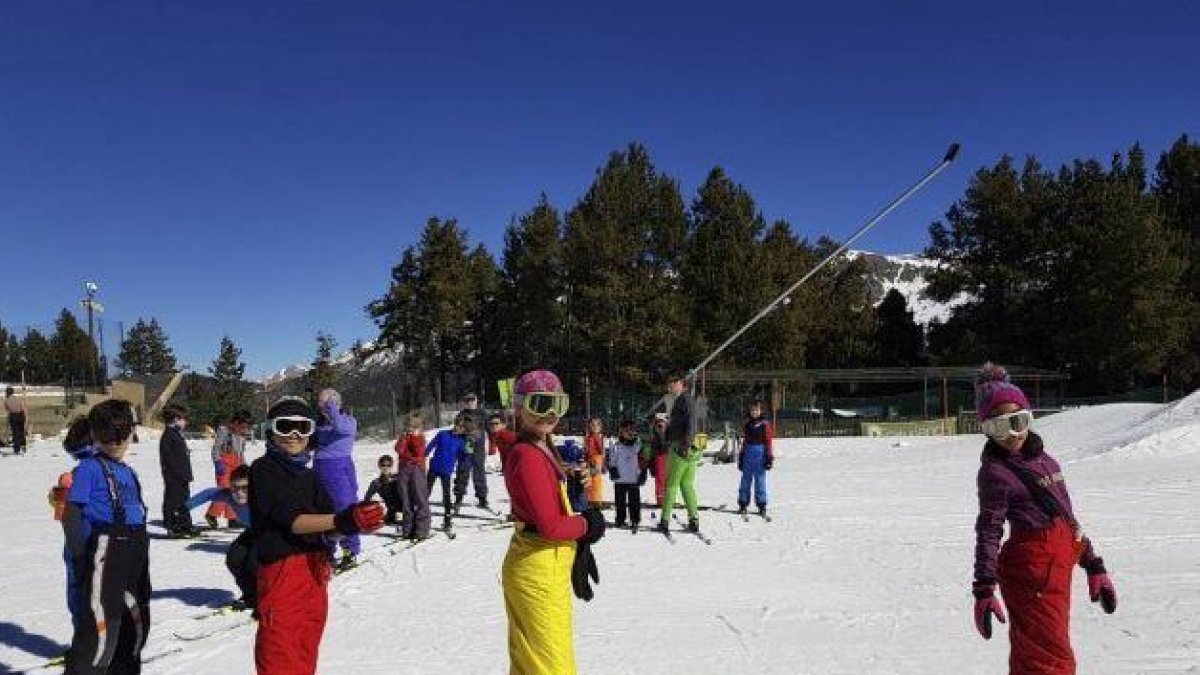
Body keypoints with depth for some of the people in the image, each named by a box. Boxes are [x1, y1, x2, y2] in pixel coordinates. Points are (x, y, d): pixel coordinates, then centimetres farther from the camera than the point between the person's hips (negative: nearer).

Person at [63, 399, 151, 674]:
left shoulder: (128, 472, 12)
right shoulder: (89, 468, -9)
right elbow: (71, 515, -11)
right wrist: (80, 556, -14)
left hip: (134, 555, 8)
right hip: (104, 553, -8)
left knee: (136, 622, 18)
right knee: (100, 626, -12)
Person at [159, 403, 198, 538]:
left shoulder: (177, 435, 17)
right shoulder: (168, 436, -14)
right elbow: (170, 459, -21)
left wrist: (187, 475, 18)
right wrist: (184, 475, -23)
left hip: (182, 477, 10)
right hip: (174, 477, -10)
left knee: (184, 501, 15)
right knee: (172, 501, -4)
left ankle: (186, 526, 22)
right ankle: (172, 527, 1)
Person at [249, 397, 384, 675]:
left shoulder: (309, 476, 14)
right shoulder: (263, 470, -5)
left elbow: (328, 525, 2)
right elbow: (291, 521, -17)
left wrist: (357, 520, -20)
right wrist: (341, 520, -32)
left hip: (315, 571, 7)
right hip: (281, 570, -6)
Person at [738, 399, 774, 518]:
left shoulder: (764, 424, -3)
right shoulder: (748, 423, 13)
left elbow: (769, 441, -4)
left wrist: (769, 457, -9)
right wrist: (741, 457, 20)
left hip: (760, 453, -5)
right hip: (748, 452, 5)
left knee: (760, 480, -1)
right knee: (746, 479, 6)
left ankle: (762, 506, 7)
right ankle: (743, 505, 11)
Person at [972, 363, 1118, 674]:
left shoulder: (1044, 461, 14)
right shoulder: (995, 471, -11)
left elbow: (1068, 519, 20)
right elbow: (988, 532, -14)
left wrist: (1094, 566, 20)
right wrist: (984, 589, -19)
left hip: (1059, 566, 8)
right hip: (1031, 570, -8)